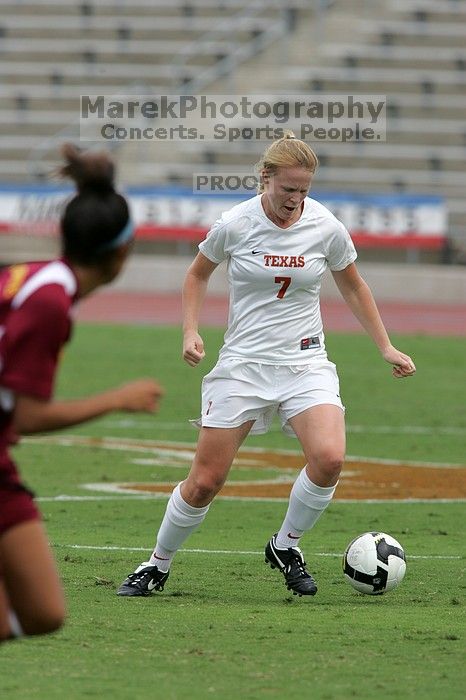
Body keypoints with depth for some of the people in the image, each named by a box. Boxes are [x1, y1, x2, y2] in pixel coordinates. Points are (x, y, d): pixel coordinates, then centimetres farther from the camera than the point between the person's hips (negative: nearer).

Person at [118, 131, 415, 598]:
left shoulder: (326, 228, -5)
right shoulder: (234, 225, -8)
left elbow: (353, 287, 13)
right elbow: (197, 274, 11)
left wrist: (386, 348, 11)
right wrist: (190, 331, -3)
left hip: (305, 363, 1)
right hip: (243, 363, -1)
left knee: (329, 458, -25)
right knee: (205, 481, -4)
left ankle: (285, 546, 1)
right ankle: (158, 565, 21)